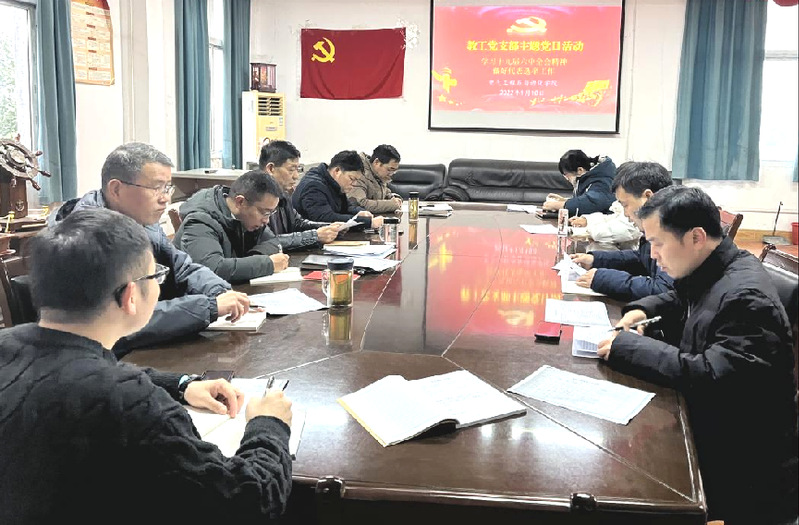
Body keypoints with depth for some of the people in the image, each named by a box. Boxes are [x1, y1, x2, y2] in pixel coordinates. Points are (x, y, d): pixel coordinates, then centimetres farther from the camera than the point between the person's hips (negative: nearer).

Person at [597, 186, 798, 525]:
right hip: (707, 429, 9)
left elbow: (711, 377, -33)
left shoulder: (746, 297, -25)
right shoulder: (706, 272, 3)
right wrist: (642, 310, 4)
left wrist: (627, 346, -25)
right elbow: (679, 301, 26)